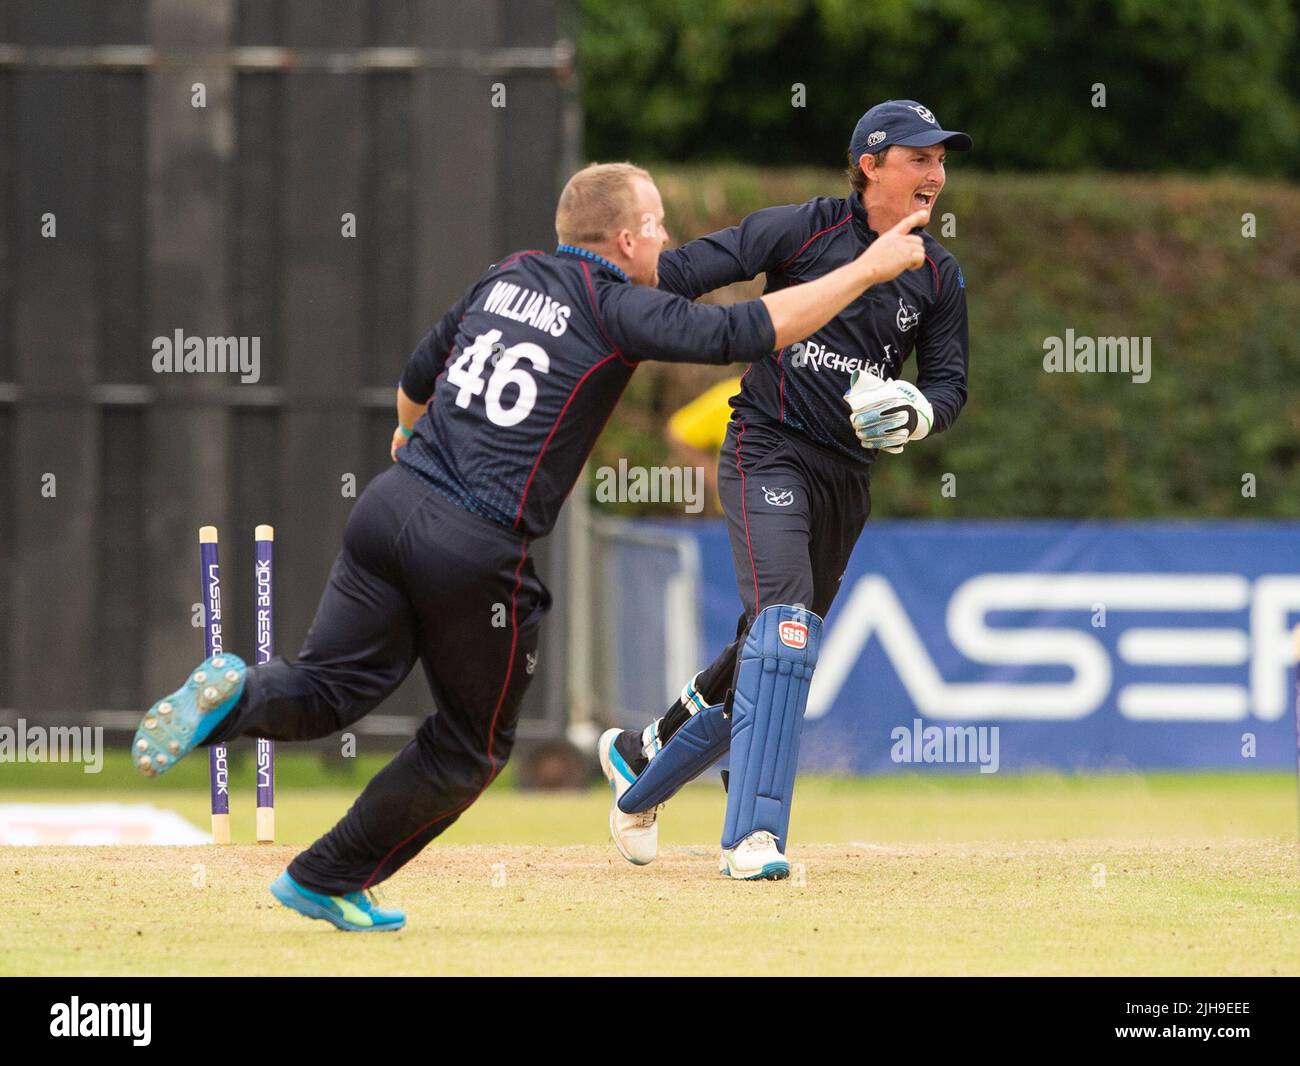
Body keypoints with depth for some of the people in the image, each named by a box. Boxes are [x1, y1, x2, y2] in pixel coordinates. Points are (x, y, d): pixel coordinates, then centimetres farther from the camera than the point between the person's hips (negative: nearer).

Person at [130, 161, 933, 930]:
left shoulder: (507, 278, 16)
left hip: (392, 508, 6)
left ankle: (235, 696, -26)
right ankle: (329, 880, 17)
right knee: (473, 744, 13)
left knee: (329, 691, 5)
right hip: (478, 550, -6)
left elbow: (417, 377, 28)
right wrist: (866, 271, -3)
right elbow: (745, 332, -10)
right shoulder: (618, 308, -3)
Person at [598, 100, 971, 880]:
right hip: (768, 454, -6)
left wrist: (915, 415, -14)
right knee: (784, 622, -24)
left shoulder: (939, 276, 7)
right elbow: (686, 273, -9)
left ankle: (643, 762, 35)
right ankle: (754, 836, -29)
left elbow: (950, 383, 10)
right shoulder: (804, 231, -7)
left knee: (775, 655, 11)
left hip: (847, 477, 6)